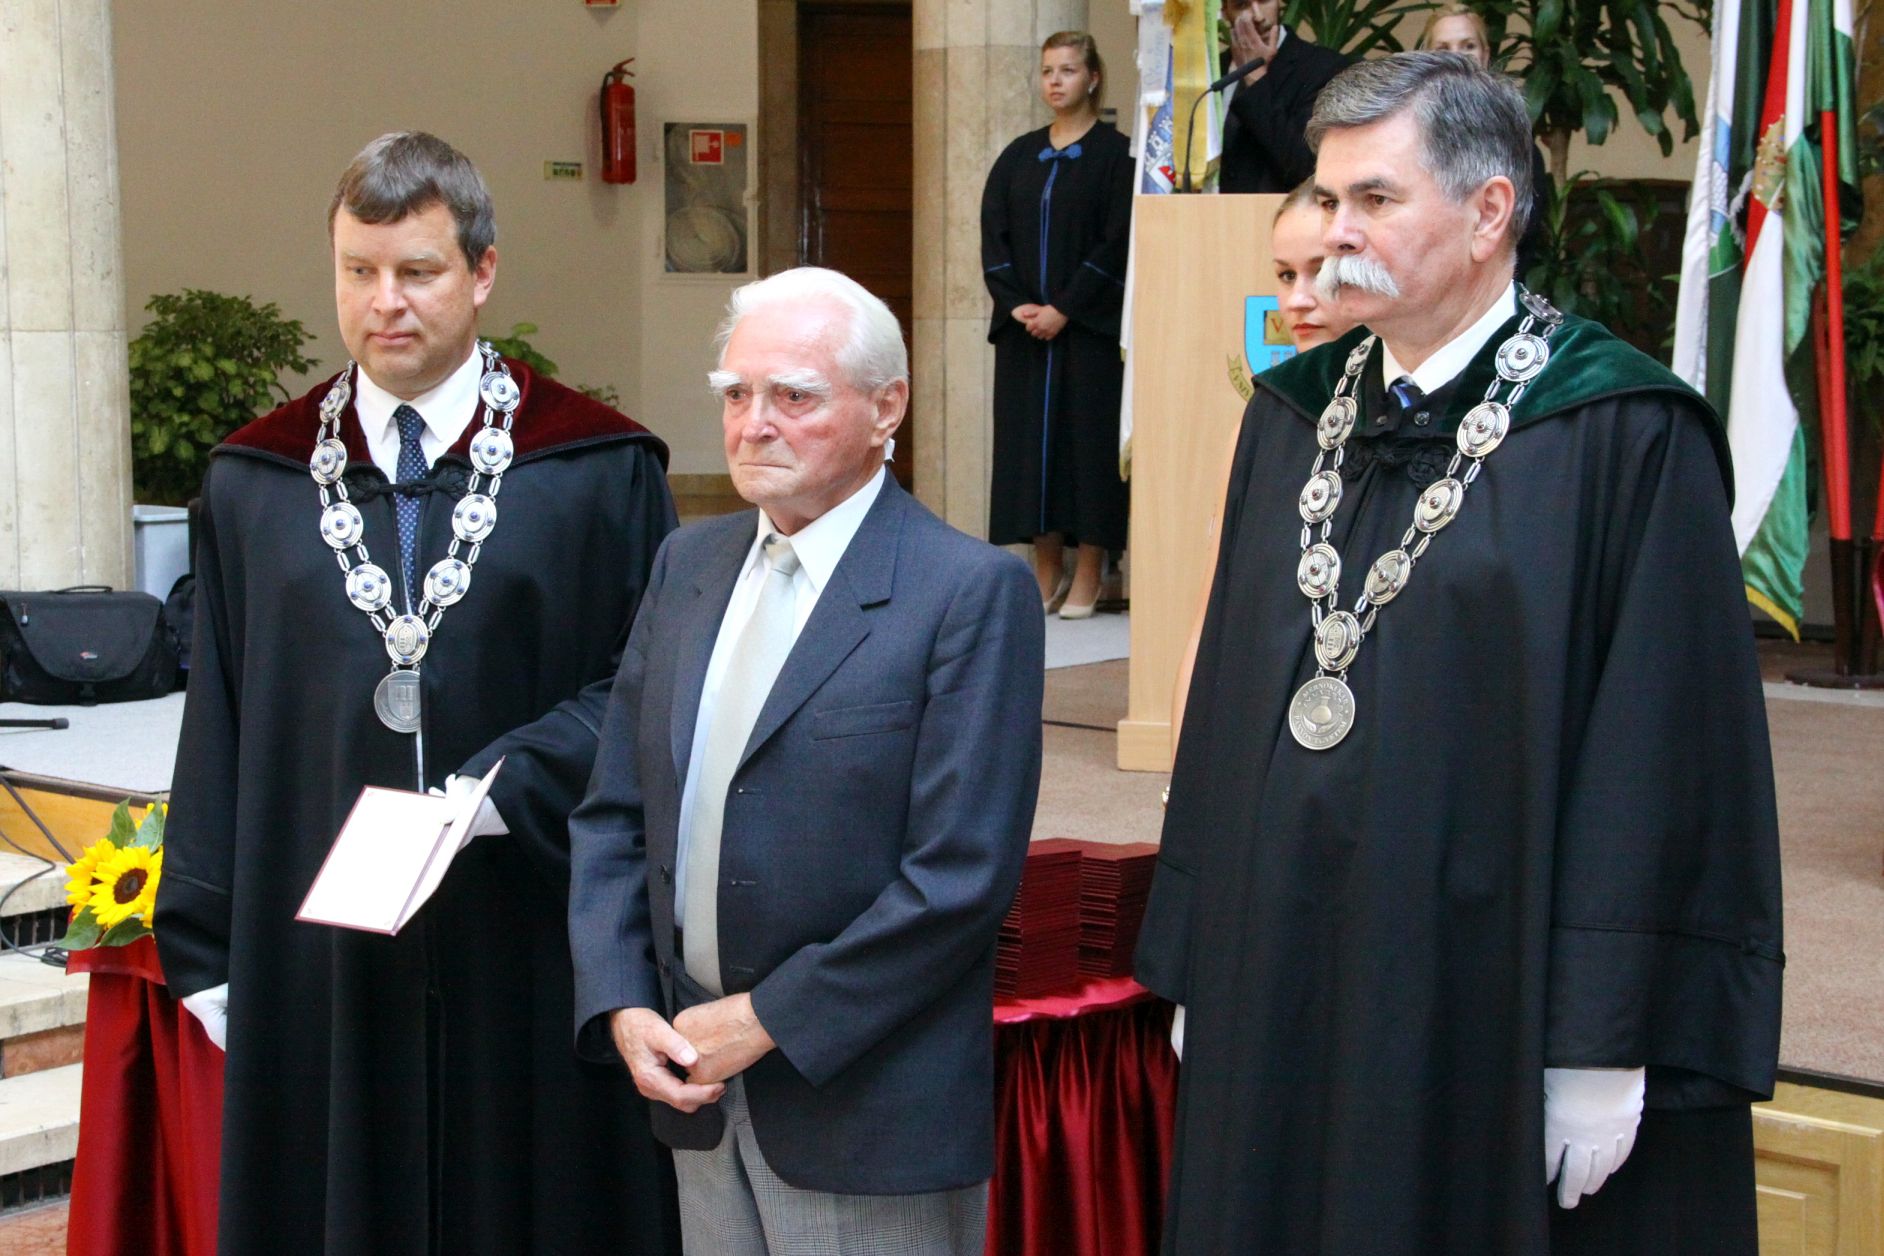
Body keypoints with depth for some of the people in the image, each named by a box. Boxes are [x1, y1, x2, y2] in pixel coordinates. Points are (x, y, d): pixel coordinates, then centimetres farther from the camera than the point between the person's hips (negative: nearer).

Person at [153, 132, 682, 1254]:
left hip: (532, 947, -2)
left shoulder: (600, 473, -1)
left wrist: (505, 787, -17)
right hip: (320, 948, 2)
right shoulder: (254, 483, 7)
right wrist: (208, 949, 5)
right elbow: (219, 725, 7)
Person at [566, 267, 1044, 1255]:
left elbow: (964, 875, -17)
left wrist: (767, 1018, -14)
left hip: (868, 1113, -5)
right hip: (698, 1087, 5)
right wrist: (621, 1005, -4)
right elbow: (612, 814, 10)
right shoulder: (688, 563, 9)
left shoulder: (973, 591, -12)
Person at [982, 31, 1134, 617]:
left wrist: (1063, 310, -14)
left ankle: (1088, 575, 2)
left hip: (1090, 325, -4)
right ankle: (1047, 570, 10)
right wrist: (1017, 304, -8)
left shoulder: (1115, 153, -2)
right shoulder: (1018, 156, 12)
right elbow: (993, 236, 8)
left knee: (1088, 434, -4)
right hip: (1024, 327, 5)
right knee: (1029, 436, 3)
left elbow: (1117, 241, -9)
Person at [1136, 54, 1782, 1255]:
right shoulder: (1294, 420, 9)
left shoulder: (1627, 439, -11)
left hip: (1495, 1010, -5)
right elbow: (1231, 701, 12)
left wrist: (1610, 1048, -15)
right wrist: (1199, 972, 10)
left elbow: (1666, 766, -13)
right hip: (1284, 995, 6)